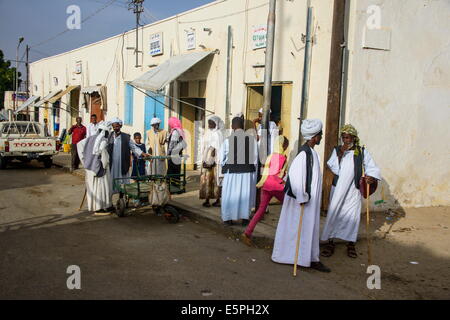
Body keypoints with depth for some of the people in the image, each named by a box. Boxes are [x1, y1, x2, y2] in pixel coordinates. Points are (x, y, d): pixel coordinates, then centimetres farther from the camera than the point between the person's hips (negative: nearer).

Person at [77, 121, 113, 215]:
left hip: (90, 166, 8)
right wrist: (105, 164, -17)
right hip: (99, 167, -8)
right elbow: (102, 150, -31)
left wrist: (84, 160, 11)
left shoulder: (92, 138, 8)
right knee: (100, 186, 0)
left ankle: (93, 206, 27)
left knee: (93, 186, 16)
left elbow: (79, 144, 10)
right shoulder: (103, 140, -15)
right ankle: (98, 209, 5)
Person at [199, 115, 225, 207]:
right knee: (206, 180, 3)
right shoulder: (208, 133, 14)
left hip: (214, 161, -5)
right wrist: (204, 161, 9)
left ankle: (218, 200, 5)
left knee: (215, 180, -1)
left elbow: (219, 148, -11)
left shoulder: (218, 134, -6)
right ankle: (207, 199, 5)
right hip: (206, 160, 6)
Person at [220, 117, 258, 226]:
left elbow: (222, 158, -3)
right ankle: (244, 218, 17)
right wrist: (252, 170, 11)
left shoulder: (228, 140, -9)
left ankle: (228, 218, 18)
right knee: (246, 194, 15)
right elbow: (255, 157, -2)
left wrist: (225, 168, 15)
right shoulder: (252, 139, -4)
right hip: (248, 171, 2)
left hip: (231, 171, -1)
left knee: (230, 194, 13)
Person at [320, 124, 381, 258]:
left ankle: (350, 244, 21)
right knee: (333, 214, 1)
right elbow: (334, 169, -10)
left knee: (352, 216, 6)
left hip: (354, 191, 0)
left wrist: (372, 176, -18)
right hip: (338, 190, 0)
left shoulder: (362, 152, 1)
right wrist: (340, 155, -19)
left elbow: (372, 167, 1)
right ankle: (330, 243, 13)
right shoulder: (337, 150, 0)